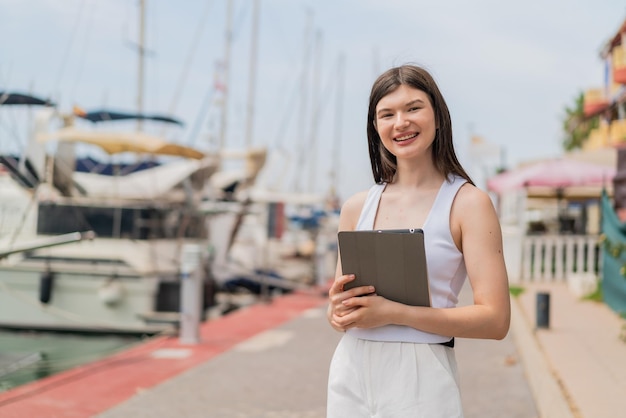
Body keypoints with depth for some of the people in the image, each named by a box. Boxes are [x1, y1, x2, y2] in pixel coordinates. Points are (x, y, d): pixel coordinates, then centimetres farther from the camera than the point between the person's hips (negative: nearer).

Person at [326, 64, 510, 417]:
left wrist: (393, 313, -18)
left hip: (420, 378, -4)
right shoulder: (356, 207, 7)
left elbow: (495, 319, -12)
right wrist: (340, 312, -9)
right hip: (351, 374, 4)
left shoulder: (468, 203, -5)